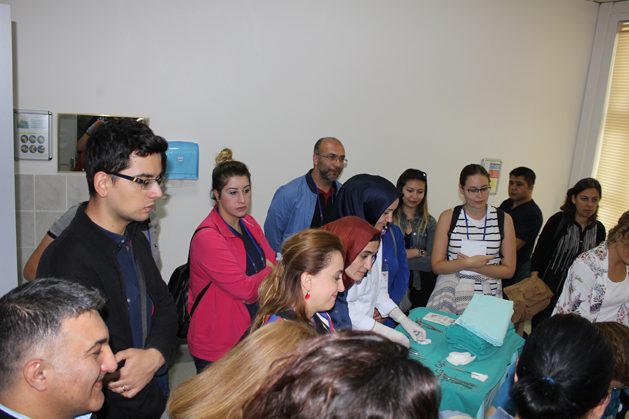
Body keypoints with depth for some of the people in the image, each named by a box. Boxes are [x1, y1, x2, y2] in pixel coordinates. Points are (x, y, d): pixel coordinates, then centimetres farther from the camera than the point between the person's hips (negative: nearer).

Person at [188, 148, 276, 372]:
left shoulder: (249, 223, 5)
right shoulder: (206, 237, -21)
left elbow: (273, 265, 9)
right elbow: (245, 288, -23)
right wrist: (274, 270, -8)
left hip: (252, 335, 7)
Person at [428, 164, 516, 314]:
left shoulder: (504, 219, 2)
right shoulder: (448, 217, 0)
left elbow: (509, 270, 3)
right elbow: (437, 266, -1)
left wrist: (475, 266, -11)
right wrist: (468, 263, -16)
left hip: (488, 291, 1)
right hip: (451, 286, -1)